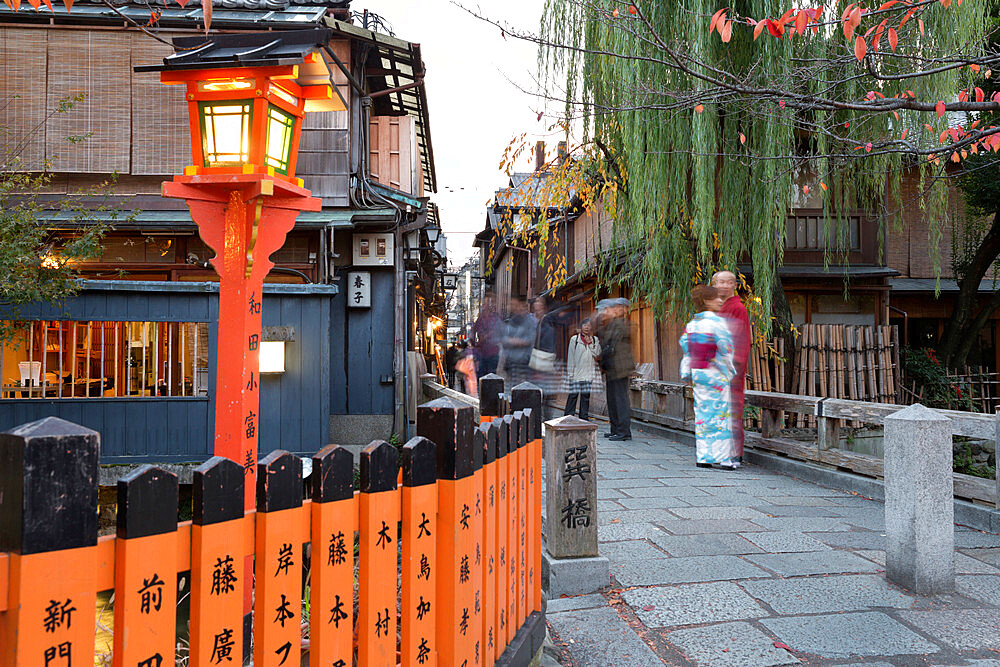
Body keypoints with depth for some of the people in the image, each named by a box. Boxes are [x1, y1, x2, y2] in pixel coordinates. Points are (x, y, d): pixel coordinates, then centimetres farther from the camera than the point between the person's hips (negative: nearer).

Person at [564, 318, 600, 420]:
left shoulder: (595, 340, 9)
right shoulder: (574, 339, 1)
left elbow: (597, 354, 1)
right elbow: (570, 357, 0)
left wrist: (590, 343, -7)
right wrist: (570, 373, -3)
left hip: (589, 373, 3)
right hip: (576, 373, -3)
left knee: (586, 395, 7)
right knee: (573, 395, -4)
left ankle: (584, 417, 14)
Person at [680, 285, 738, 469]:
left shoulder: (692, 324, 7)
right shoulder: (717, 322, -13)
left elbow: (686, 348, 9)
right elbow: (727, 349, -12)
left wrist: (687, 373, 14)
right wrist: (731, 370, 1)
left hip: (697, 371, 6)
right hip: (715, 374, -6)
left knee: (702, 412, 9)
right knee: (720, 412, -1)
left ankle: (703, 457, 11)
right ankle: (724, 457, 2)